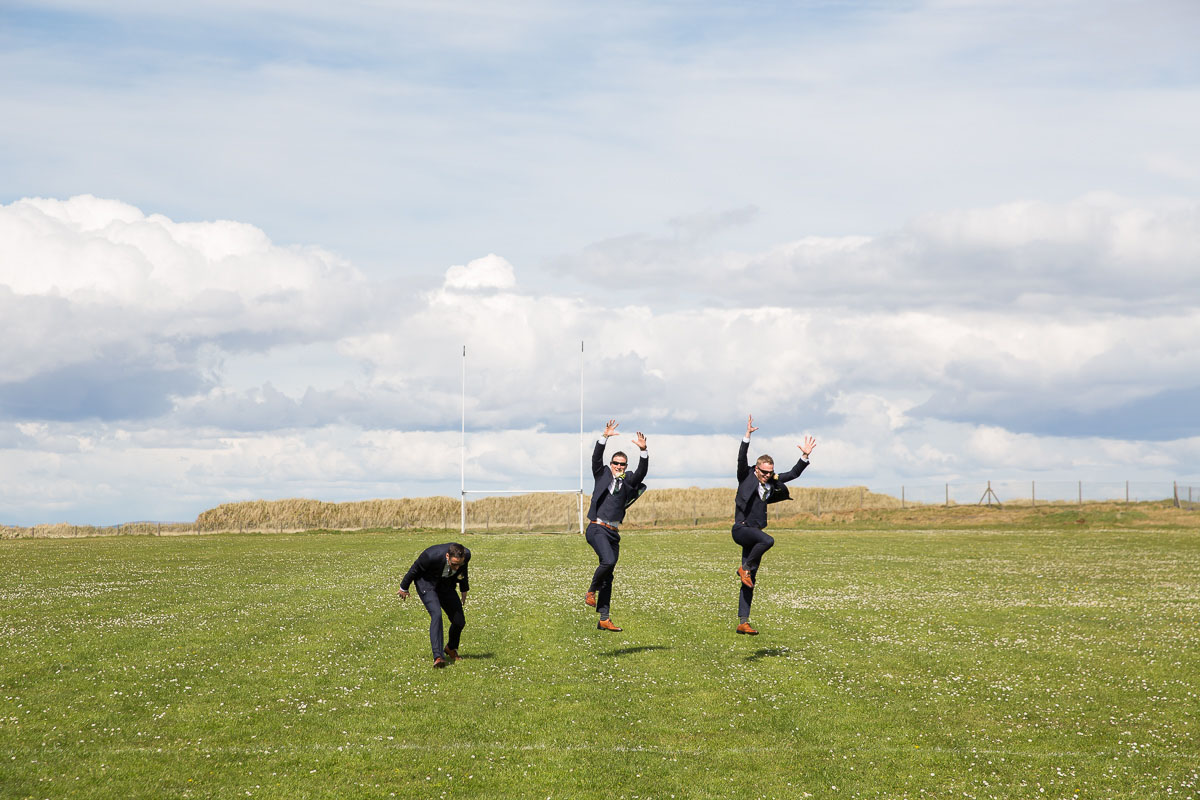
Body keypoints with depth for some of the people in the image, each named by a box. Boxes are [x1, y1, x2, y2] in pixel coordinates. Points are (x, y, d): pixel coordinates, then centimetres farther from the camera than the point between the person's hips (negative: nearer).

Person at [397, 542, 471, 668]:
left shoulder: (466, 555, -24)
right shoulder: (431, 555, -37)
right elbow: (415, 569, -16)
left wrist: (464, 589, 18)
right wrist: (404, 587, -1)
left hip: (446, 586, 5)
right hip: (427, 584, -5)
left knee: (459, 621, 2)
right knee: (436, 615, -27)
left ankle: (451, 649, 32)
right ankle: (438, 656, -30)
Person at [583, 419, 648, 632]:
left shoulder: (629, 482, 11)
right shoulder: (602, 475, 7)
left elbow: (642, 471, -4)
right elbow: (596, 457, -7)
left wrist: (643, 450, -20)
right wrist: (605, 436, -20)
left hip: (613, 532, 4)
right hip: (597, 528, -4)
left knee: (608, 577, 6)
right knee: (608, 561, -28)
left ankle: (604, 619, 9)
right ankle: (591, 590, -3)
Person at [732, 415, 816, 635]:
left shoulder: (772, 482, 10)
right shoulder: (746, 476, -4)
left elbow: (793, 474, 14)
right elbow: (741, 458, -19)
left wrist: (805, 456, 2)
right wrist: (747, 436, -29)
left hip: (755, 532, 6)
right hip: (741, 528, -6)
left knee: (749, 583, 4)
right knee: (767, 540, -36)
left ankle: (743, 622, 4)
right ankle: (745, 568, -14)